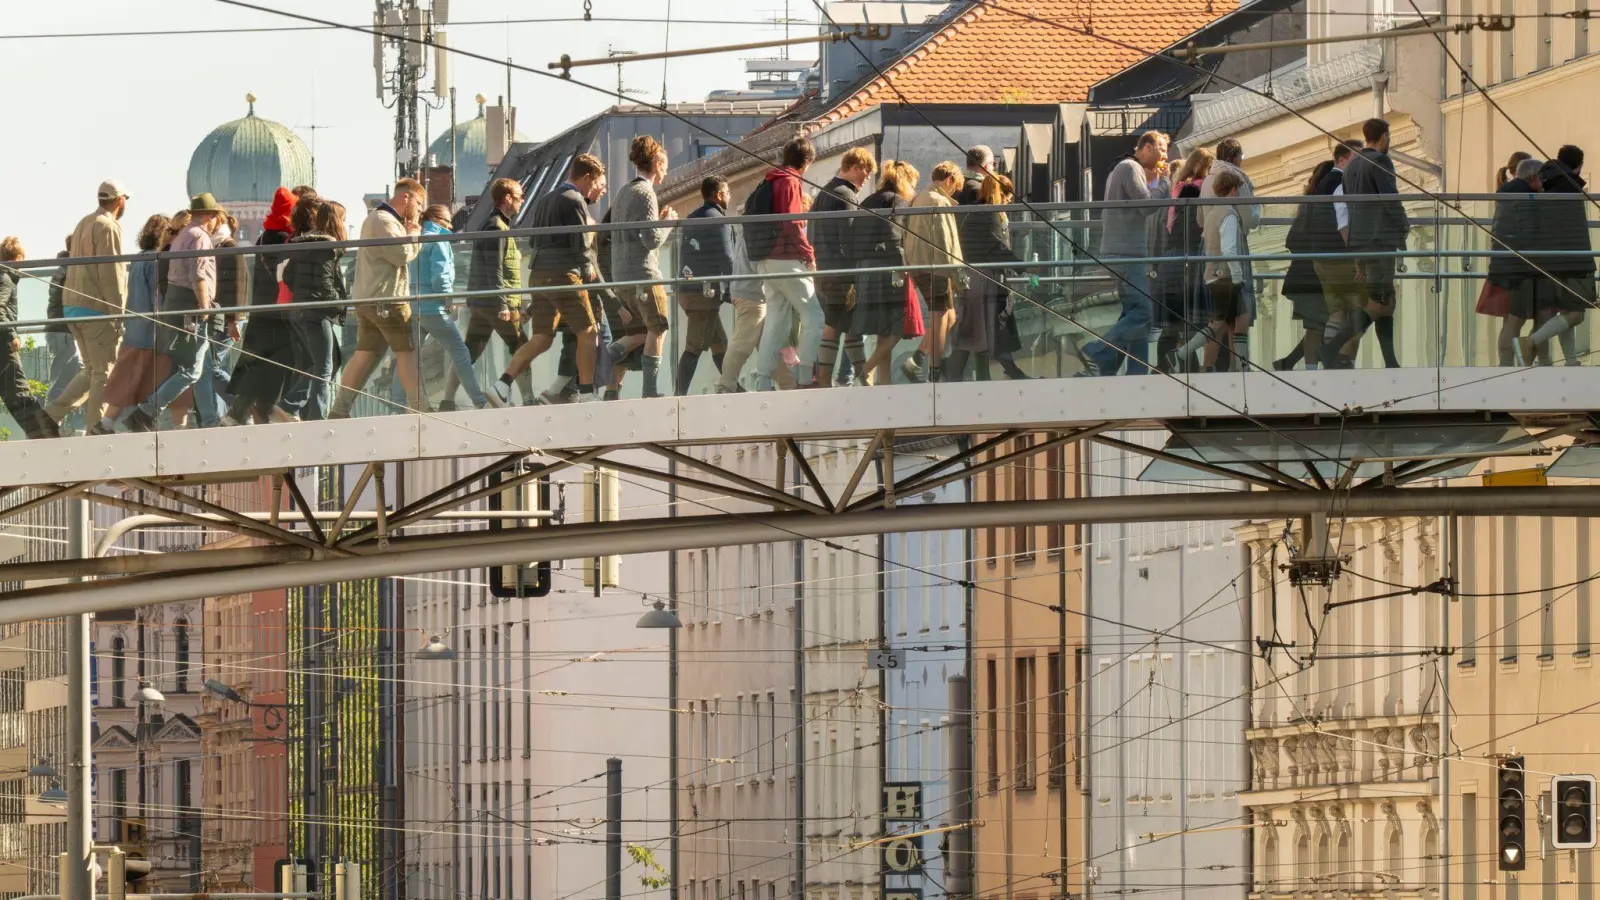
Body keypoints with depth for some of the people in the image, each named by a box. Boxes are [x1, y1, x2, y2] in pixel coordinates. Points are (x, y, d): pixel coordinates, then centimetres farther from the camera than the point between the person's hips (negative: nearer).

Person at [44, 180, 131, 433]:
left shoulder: (84, 224, 18)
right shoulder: (108, 227, -11)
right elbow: (110, 274, -17)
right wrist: (118, 316, -15)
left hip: (73, 306, 9)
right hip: (96, 308, -9)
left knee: (92, 370, 14)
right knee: (103, 373, -2)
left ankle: (50, 415, 5)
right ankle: (94, 431, -3)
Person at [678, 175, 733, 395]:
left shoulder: (691, 219, 18)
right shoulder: (717, 220, -9)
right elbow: (726, 259, -13)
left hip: (687, 291, 9)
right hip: (707, 293, -9)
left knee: (719, 343, 16)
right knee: (695, 347, -11)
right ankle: (680, 395, -17)